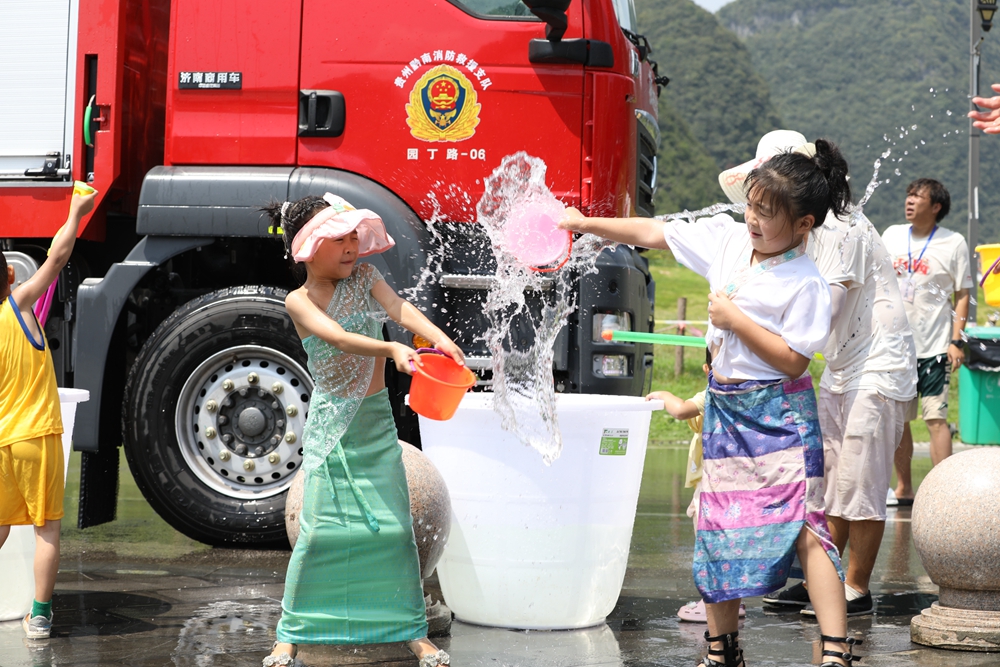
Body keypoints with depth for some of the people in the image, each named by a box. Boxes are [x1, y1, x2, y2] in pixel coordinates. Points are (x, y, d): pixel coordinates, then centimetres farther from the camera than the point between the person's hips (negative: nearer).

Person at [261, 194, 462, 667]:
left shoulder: (364, 277, 4)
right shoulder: (299, 302, -8)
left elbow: (399, 309, -14)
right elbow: (338, 337, -26)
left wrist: (440, 339, -34)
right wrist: (391, 349, -44)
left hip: (377, 420, 3)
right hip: (332, 424, -3)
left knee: (395, 529, 2)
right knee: (319, 531, -5)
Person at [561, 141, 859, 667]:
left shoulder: (805, 283, -15)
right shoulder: (726, 237, 3)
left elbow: (792, 360, -18)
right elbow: (652, 233, 10)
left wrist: (734, 319, -17)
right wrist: (585, 224, 6)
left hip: (781, 415, -7)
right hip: (725, 408, 7)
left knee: (803, 527, -15)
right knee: (718, 526, 9)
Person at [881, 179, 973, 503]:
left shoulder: (953, 243, -2)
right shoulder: (891, 236, 8)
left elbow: (962, 294, 0)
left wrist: (957, 340, -9)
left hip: (934, 346, -4)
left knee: (935, 417, -10)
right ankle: (903, 488, 18)